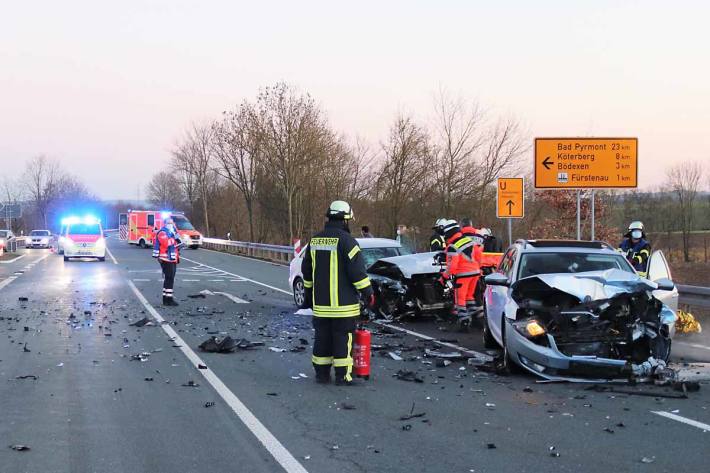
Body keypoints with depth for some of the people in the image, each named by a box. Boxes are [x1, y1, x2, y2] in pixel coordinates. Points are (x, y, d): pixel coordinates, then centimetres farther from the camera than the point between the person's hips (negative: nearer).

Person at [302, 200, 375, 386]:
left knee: (322, 337, 13)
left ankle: (321, 372, 18)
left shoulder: (314, 240, 9)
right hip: (343, 303, -6)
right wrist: (367, 292, -7)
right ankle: (342, 375, 1)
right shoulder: (346, 240, -13)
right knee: (342, 338, 0)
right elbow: (357, 270, -16)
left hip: (320, 302, 6)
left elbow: (307, 271, 18)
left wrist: (309, 293, 29)